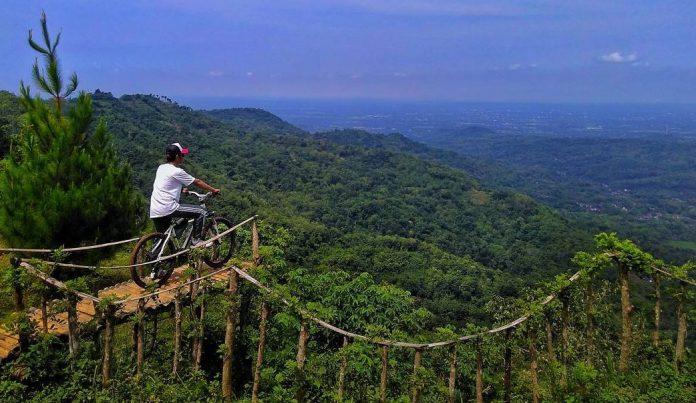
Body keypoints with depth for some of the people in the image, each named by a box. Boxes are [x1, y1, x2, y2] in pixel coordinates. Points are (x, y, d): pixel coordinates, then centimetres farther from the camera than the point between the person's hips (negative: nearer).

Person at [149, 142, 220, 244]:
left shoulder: (161, 168, 14)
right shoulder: (177, 171, -9)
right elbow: (197, 182, -1)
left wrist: (182, 188, 37)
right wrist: (214, 190, 9)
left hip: (154, 212, 9)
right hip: (168, 209, -9)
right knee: (201, 212, -1)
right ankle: (196, 240, 1)